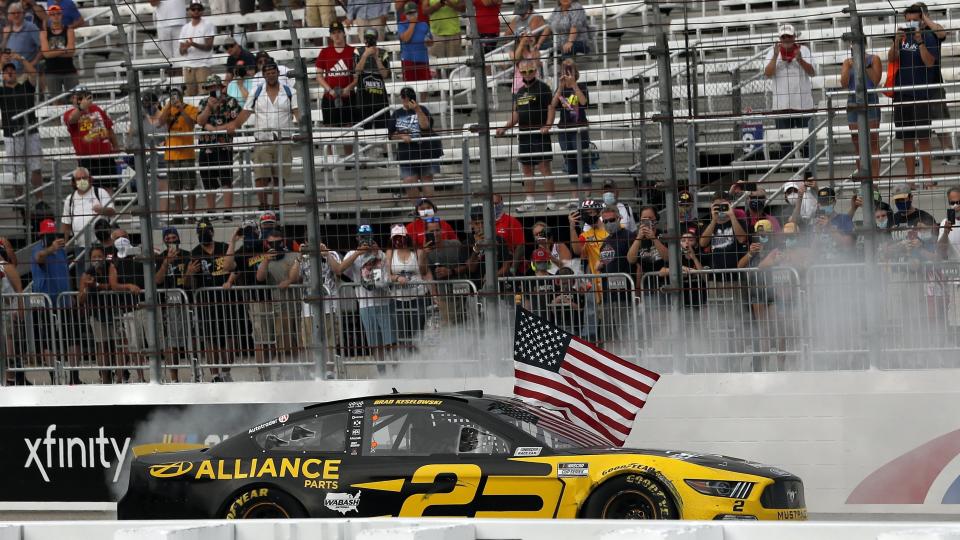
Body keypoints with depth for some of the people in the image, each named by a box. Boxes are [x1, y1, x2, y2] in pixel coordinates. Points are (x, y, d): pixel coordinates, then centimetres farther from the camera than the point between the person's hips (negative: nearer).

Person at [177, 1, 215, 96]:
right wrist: (186, 47, -12)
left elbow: (208, 46, -6)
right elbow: (181, 51, 12)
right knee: (190, 94, 2)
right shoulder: (185, 28, 15)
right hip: (188, 66, 4)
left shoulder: (207, 26, 2)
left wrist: (193, 44, -21)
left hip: (203, 65, -4)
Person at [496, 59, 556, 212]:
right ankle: (529, 202, 13)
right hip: (524, 134, 7)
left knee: (544, 166, -10)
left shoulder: (542, 88, -2)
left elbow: (551, 108, -8)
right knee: (526, 169, 8)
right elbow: (516, 115, 22)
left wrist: (547, 126, -22)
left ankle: (550, 201, -8)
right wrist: (504, 128, 9)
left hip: (539, 133, -7)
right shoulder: (519, 92, 18)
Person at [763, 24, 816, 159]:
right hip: (781, 105, 0)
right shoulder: (773, 51, 5)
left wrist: (800, 59, -18)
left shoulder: (803, 50, 5)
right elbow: (767, 74, -6)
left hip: (803, 103, 0)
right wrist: (775, 56, -16)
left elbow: (812, 72, -4)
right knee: (785, 141, 3)